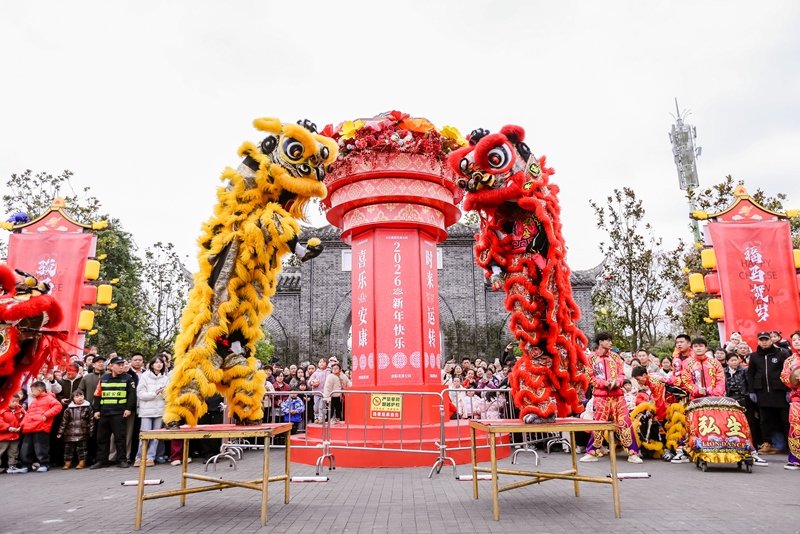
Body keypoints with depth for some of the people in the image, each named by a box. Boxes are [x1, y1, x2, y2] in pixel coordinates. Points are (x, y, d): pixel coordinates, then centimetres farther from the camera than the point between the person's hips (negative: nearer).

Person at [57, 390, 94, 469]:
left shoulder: (88, 407, 0)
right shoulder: (69, 409, 3)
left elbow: (91, 420, 2)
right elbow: (64, 421, 6)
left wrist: (91, 431, -1)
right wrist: (60, 432, 3)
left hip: (83, 434, -2)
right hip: (70, 434, 2)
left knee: (82, 448, 3)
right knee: (68, 448, 7)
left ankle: (82, 462, 12)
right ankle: (67, 462, 18)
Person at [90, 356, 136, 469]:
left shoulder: (128, 378, 2)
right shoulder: (103, 378, 11)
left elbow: (132, 394, -3)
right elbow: (97, 395, 11)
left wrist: (129, 408, -10)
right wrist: (96, 410, 5)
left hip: (119, 413, -4)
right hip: (104, 412, 4)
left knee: (120, 437, -1)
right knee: (102, 437, 8)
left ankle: (122, 460, 6)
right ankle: (101, 460, 16)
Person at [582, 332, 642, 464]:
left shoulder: (615, 356, 9)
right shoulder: (591, 358, 0)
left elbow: (621, 373, 9)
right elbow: (590, 377, -1)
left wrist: (617, 382, -11)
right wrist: (604, 383, -16)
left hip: (617, 394, 2)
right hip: (600, 395, -2)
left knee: (624, 422, 0)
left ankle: (632, 453, 7)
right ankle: (592, 453, 13)